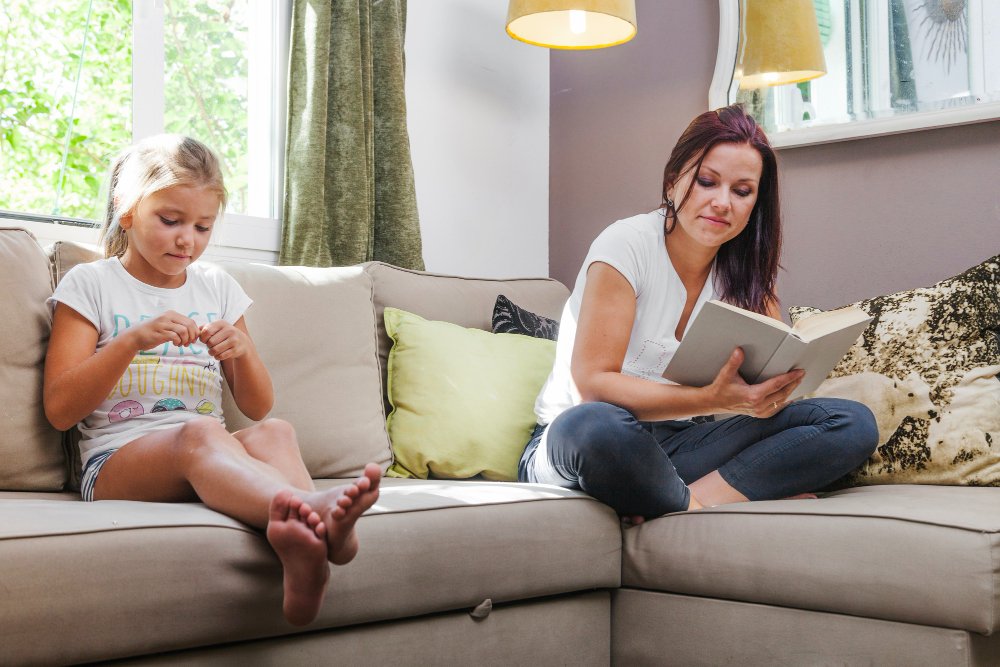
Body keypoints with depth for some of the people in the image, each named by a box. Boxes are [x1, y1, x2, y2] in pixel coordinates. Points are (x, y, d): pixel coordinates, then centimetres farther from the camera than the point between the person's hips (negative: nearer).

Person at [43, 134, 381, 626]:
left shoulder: (218, 289, 20)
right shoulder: (90, 284, 9)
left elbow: (258, 407, 19)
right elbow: (60, 410, -2)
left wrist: (242, 351, -3)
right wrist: (132, 340, -15)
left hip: (210, 461, 4)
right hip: (116, 462, -3)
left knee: (274, 433, -32)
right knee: (200, 433, -38)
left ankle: (302, 531, -64)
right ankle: (311, 507, -66)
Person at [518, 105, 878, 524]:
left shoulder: (744, 270, 6)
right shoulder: (627, 245, -12)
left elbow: (775, 373, -1)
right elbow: (592, 383, -21)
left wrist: (770, 390, -26)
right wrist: (712, 399, -34)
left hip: (676, 446, 5)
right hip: (570, 446, -5)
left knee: (854, 424, -14)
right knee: (594, 426, -43)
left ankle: (696, 498, -27)